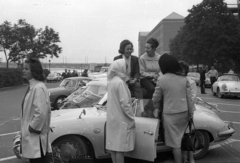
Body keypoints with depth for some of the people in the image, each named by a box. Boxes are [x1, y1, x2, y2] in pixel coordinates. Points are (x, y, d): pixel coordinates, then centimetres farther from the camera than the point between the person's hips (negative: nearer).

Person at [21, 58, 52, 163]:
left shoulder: (38, 88, -20)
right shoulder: (32, 86, 11)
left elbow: (41, 113, -26)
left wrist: (33, 128, -17)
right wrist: (28, 128, 15)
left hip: (36, 137, -9)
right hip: (30, 135, 9)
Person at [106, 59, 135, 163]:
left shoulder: (111, 81, 8)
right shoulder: (120, 82, -18)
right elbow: (124, 104, -20)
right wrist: (132, 119, -11)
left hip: (112, 119, 9)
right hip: (121, 120, -8)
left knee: (113, 145, 12)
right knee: (120, 147, -3)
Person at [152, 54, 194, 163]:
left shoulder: (161, 79, -12)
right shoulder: (184, 79, -1)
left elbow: (156, 98, -2)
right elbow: (189, 98, 1)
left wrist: (156, 107, 16)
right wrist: (191, 112, 11)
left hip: (170, 114, -4)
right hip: (184, 113, 4)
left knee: (175, 143, 5)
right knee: (180, 139, 22)